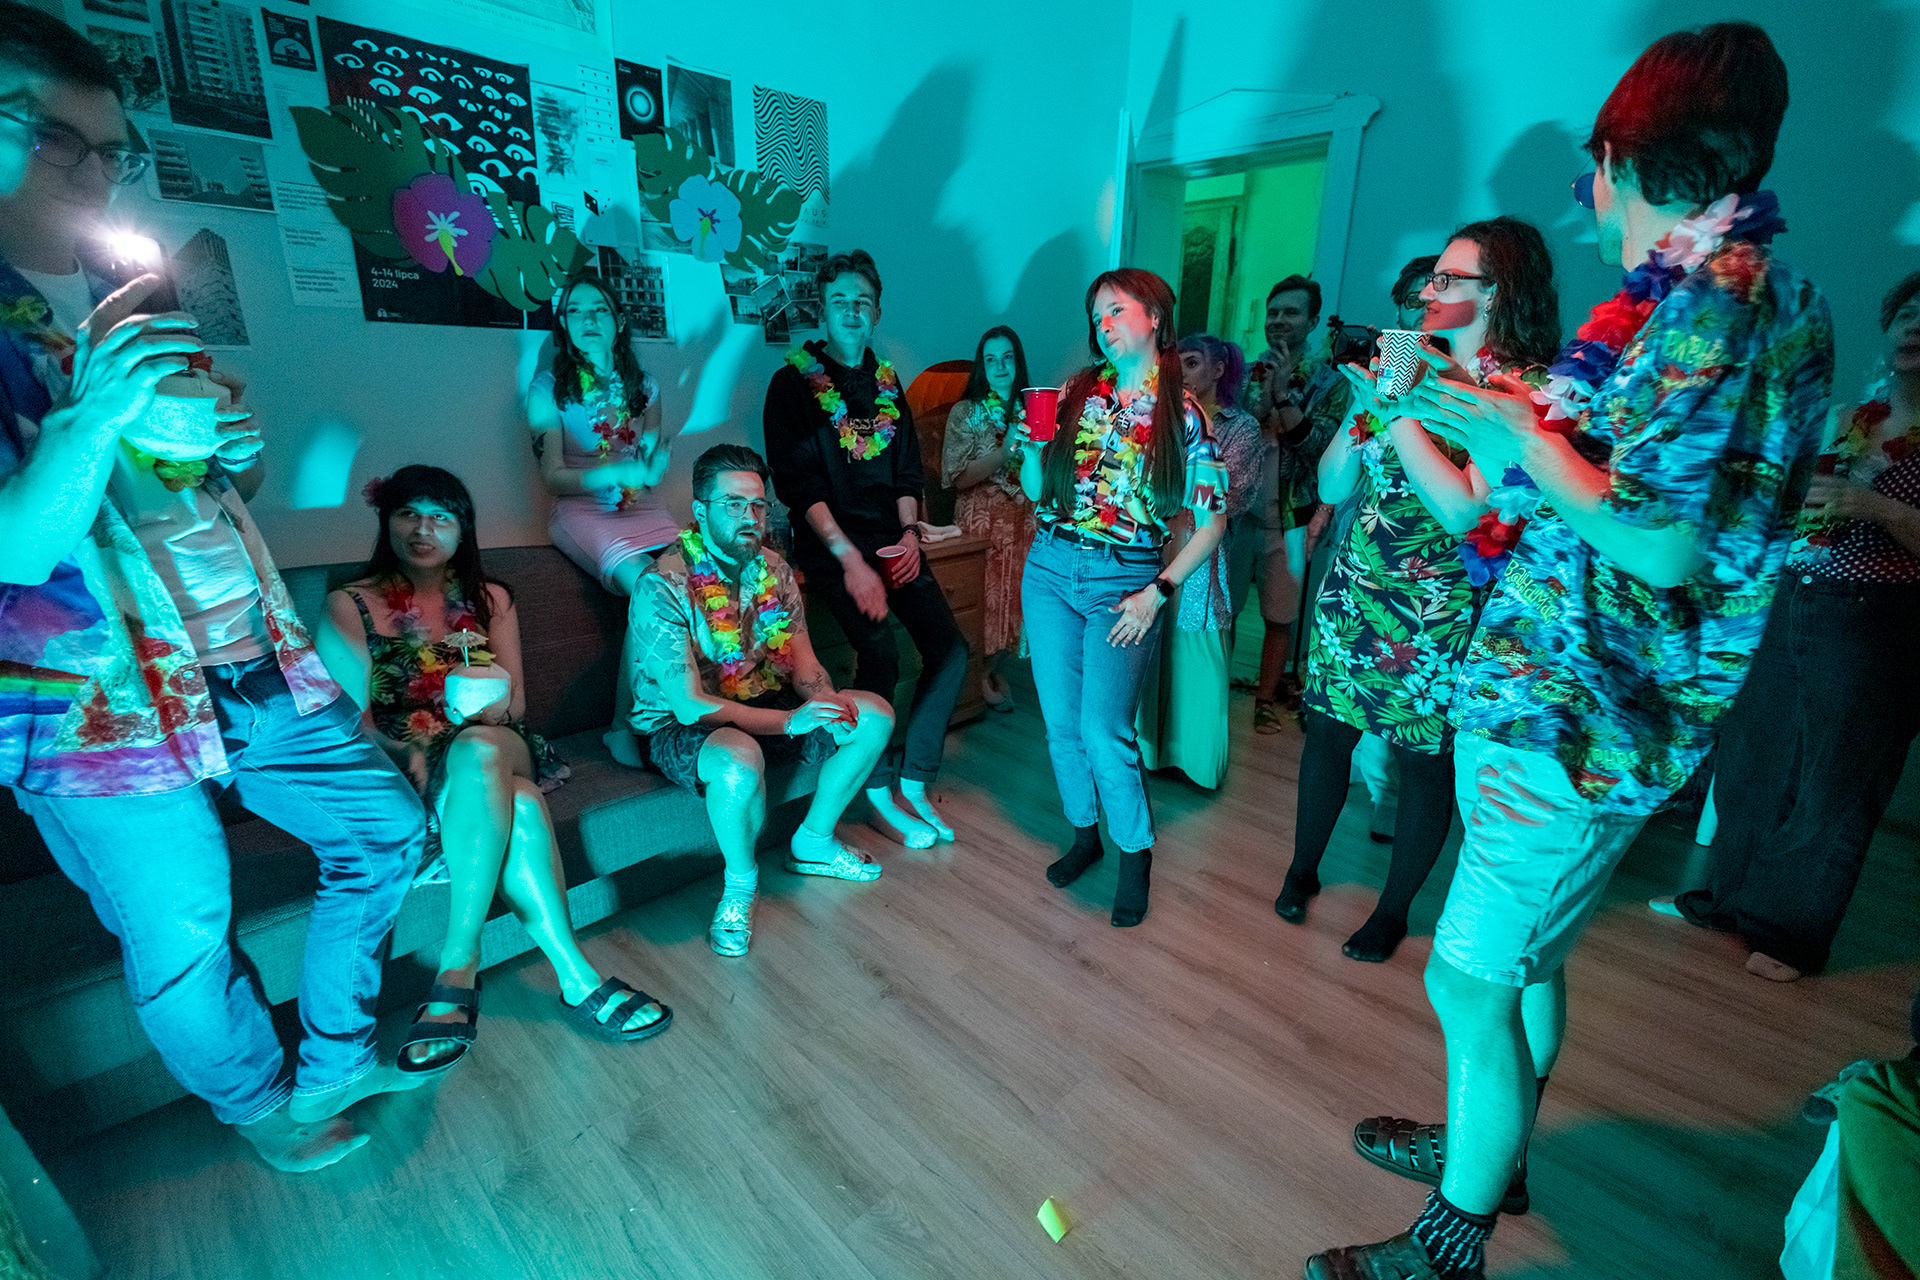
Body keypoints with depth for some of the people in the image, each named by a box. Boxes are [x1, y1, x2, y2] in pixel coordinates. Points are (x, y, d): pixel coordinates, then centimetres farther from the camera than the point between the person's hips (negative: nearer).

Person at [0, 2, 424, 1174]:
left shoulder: (136, 310, 12)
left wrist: (234, 453, -2)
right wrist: (97, 411, -30)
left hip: (255, 670, 6)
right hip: (103, 717, -6)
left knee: (388, 825, 11)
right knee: (184, 948, 6)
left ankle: (333, 1058, 31)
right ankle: (261, 1104, 36)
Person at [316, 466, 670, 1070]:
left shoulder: (490, 600, 18)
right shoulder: (348, 606, 10)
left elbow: (515, 701, 10)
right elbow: (350, 720, -2)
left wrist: (487, 713, -13)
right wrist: (408, 755, -20)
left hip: (494, 753, 2)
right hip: (400, 768, -2)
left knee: (478, 747, -39)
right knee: (517, 806, -37)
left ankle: (457, 970, -37)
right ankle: (577, 979, -36)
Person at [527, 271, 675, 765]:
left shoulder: (643, 385, 17)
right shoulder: (548, 387, 6)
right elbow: (554, 477, -3)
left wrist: (653, 468, -8)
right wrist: (617, 472, -21)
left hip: (642, 507, 4)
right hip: (583, 510, -3)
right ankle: (623, 726, -19)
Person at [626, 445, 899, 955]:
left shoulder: (773, 569, 1)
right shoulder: (661, 586, -21)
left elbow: (801, 660, 3)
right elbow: (690, 705, -26)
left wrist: (823, 700, -21)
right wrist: (790, 720, -32)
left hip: (761, 707, 7)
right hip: (679, 727, -6)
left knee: (874, 716, -6)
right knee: (739, 760, -41)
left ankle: (812, 843, 13)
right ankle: (740, 884, -8)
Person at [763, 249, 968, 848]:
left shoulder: (887, 383, 17)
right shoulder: (794, 382, 0)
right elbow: (797, 483, -9)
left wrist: (910, 534, -2)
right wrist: (850, 559, -18)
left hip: (891, 539, 6)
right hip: (830, 543, -5)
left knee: (950, 648, -8)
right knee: (881, 655, -22)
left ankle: (913, 783, 8)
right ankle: (879, 794, 0)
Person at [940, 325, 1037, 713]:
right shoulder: (965, 412, 0)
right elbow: (957, 477, -10)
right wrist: (1004, 452, -18)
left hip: (1025, 520, 4)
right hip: (982, 519, -3)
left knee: (1016, 592, 1)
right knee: (984, 595, -5)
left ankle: (993, 667, 22)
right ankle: (980, 672, 17)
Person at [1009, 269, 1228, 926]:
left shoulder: (1183, 413, -1)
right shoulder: (1076, 392, 8)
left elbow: (1212, 520, -1)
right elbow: (1040, 493, 12)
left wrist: (1157, 593, -8)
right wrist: (1030, 450, -8)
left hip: (1125, 581, -4)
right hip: (1050, 566, 4)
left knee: (1103, 730, -10)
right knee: (1061, 720, 9)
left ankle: (1136, 853, 14)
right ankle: (1084, 834, 31)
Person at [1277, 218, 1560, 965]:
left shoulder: (1529, 390, -8)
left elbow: (1463, 509, -21)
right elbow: (1331, 488, 6)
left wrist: (1396, 411, -17)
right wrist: (1364, 409, -7)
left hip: (1439, 613, -4)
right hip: (1354, 589, 5)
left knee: (1426, 759, 7)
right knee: (1327, 731, 10)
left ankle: (1394, 910, 27)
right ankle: (1302, 871, 30)